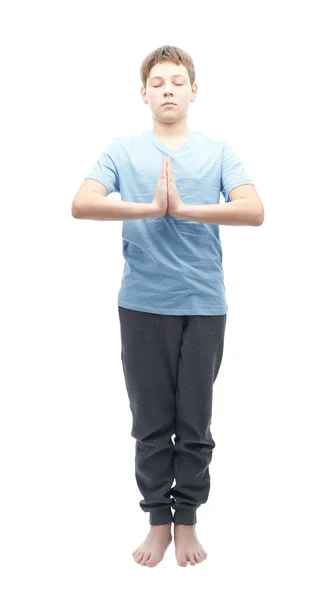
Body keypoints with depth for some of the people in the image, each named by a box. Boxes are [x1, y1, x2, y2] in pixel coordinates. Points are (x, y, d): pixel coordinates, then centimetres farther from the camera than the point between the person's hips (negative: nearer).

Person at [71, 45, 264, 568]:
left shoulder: (218, 151, 6)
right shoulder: (122, 150, 5)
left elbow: (254, 211, -9)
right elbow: (82, 204, -10)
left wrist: (184, 209, -16)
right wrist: (150, 208, -18)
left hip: (204, 305, 0)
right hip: (143, 305, 0)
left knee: (195, 425, 9)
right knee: (151, 424, 9)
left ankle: (187, 522, 25)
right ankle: (158, 521, 24)